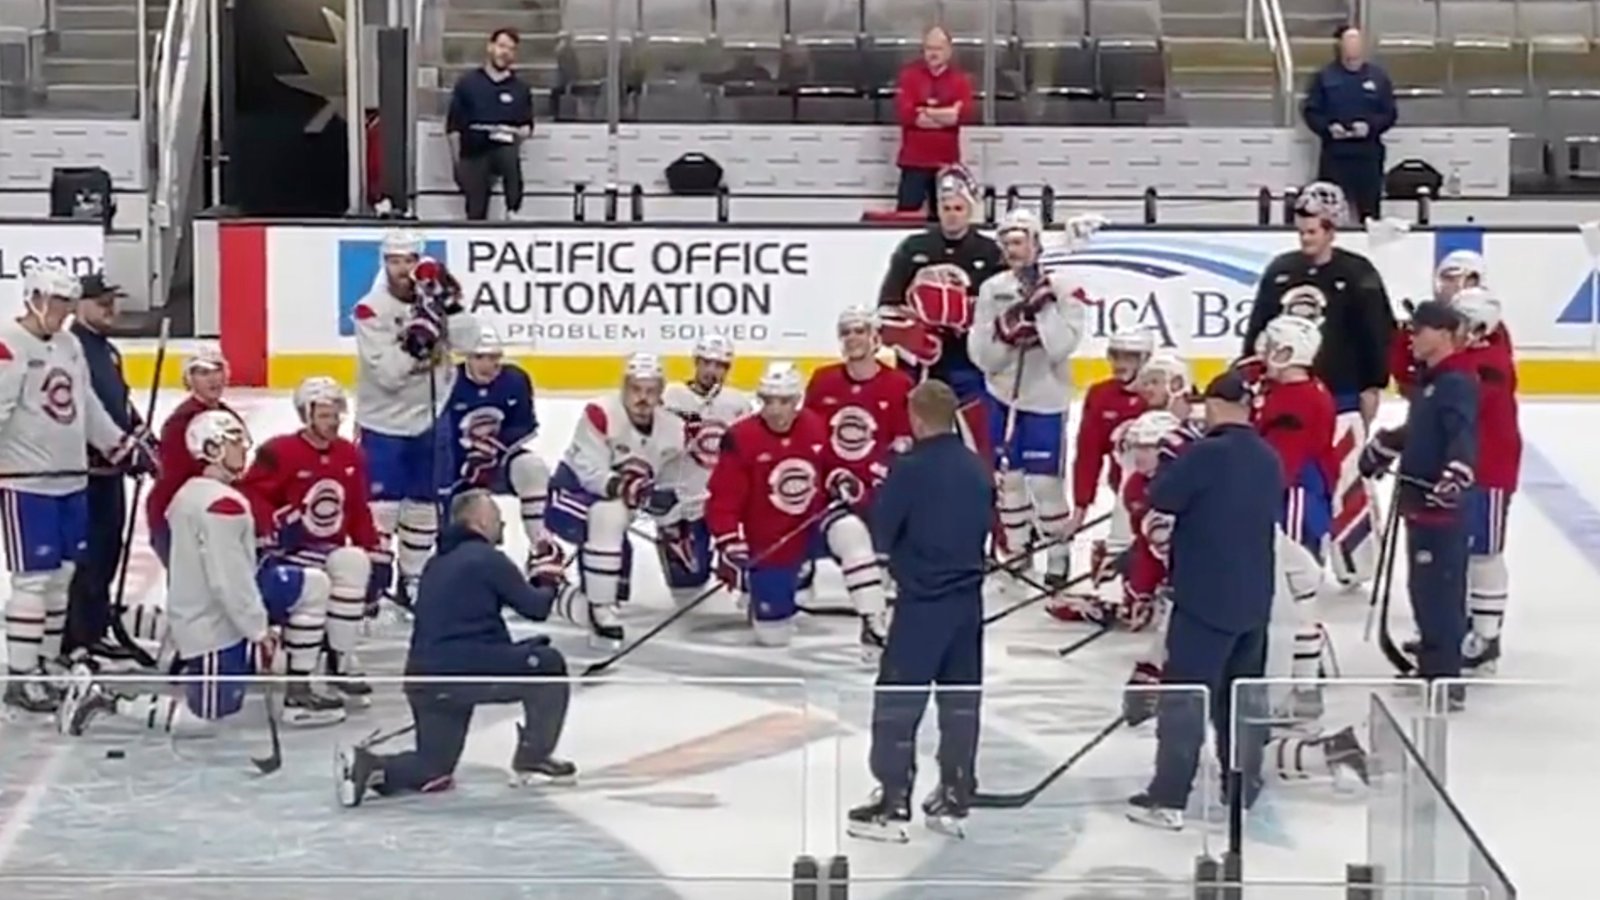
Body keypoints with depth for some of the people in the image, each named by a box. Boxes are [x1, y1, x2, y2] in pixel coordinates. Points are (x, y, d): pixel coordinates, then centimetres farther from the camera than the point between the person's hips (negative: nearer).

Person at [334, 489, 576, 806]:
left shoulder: (437, 564, 22)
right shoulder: (487, 558, -2)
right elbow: (535, 607, 0)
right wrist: (549, 587, 24)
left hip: (424, 679, 8)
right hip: (468, 669, -8)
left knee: (433, 767, 19)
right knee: (549, 664, 12)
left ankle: (368, 766, -5)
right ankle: (533, 757, 15)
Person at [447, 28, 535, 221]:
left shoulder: (520, 89, 10)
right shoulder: (467, 83, 6)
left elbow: (527, 125, 14)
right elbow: (453, 126, 7)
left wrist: (519, 133, -10)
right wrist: (457, 161, 2)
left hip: (504, 149, -1)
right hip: (474, 154, 1)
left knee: (510, 156, -37)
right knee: (476, 212, -2)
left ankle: (513, 212, -31)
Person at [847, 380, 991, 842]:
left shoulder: (909, 469, -15)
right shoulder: (978, 469, 5)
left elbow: (881, 533, -10)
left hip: (922, 600, -7)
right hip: (968, 597, 7)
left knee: (898, 700, -1)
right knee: (961, 699, 12)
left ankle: (892, 804, -2)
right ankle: (954, 800, 18)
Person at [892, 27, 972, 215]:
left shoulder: (960, 79, 6)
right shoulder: (909, 75, 2)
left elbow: (968, 112, -11)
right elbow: (904, 112, -13)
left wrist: (925, 113, -15)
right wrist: (946, 116, -13)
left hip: (946, 161, 2)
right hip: (914, 160, -2)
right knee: (907, 213, -4)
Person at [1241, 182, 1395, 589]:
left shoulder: (1358, 274, -6)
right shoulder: (1279, 271, 6)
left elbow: (1378, 334, -5)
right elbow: (1257, 329, 13)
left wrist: (1373, 387, -6)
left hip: (1340, 396, -4)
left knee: (1346, 481, -4)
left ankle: (1357, 561, 6)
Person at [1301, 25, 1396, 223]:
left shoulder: (1378, 76, 5)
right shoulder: (1324, 77, 3)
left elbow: (1390, 113, 6)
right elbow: (1310, 111, 4)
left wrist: (1370, 126, -13)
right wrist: (1328, 127, -15)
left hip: (1368, 154, 1)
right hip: (1334, 153, -1)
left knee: (1368, 207, 4)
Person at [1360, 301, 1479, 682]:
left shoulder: (1457, 382, -15)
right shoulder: (1431, 379, 15)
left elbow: (1463, 437, -28)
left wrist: (1454, 480, -40)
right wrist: (1382, 448, 39)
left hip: (1441, 503, -10)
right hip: (1420, 499, 10)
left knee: (1439, 587, -8)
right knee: (1423, 586, 16)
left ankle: (1445, 670, -5)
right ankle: (1433, 662, 25)